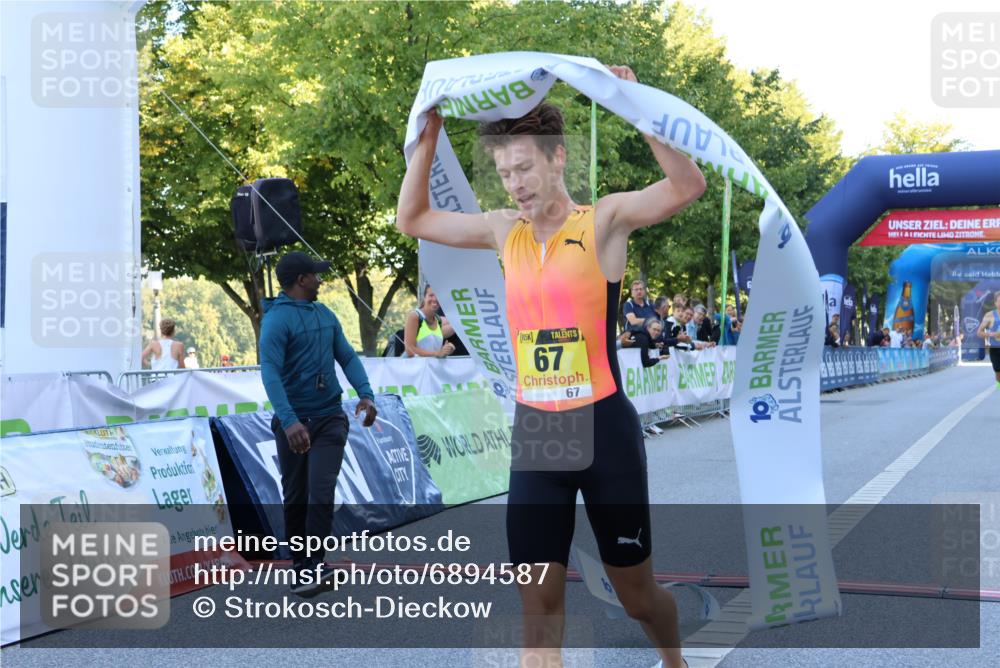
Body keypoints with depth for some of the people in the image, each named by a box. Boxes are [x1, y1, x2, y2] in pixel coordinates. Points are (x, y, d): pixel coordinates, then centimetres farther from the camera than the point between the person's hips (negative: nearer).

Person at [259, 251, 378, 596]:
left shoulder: (325, 315, 10)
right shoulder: (277, 319, -12)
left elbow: (347, 356, 12)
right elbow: (270, 372, -21)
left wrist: (365, 393, -6)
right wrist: (289, 421, -33)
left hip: (330, 417, 4)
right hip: (293, 421, -4)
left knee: (321, 493, -8)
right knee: (295, 497, 8)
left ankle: (314, 565, -7)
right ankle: (301, 564, 21)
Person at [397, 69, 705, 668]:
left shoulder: (605, 220, -6)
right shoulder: (504, 231, 7)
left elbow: (689, 186, -21)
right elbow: (412, 220, 15)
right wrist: (428, 140, 5)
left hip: (605, 429, -3)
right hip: (532, 433, 4)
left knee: (636, 591, 14)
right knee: (539, 606, 3)